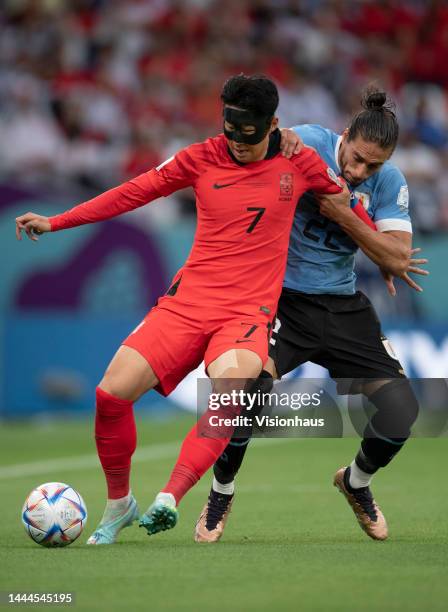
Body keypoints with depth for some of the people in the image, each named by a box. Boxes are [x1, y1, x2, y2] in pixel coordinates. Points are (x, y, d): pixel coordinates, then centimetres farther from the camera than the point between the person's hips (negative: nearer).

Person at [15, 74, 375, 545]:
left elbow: (345, 201, 21)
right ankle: (118, 505, 10)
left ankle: (169, 498, -38)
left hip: (248, 313, -2)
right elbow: (133, 192, 12)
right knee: (110, 394, -13)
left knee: (228, 383, -36)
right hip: (187, 303, 2)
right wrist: (54, 222, 11)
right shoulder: (202, 158, 4)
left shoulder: (299, 162, 3)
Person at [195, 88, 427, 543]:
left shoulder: (390, 182, -4)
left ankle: (356, 481, 27)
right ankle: (221, 494, 3)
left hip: (342, 307, 4)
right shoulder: (309, 143, -13)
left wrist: (343, 215, -20)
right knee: (247, 393, -28)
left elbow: (398, 260, -9)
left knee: (400, 411, -9)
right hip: (279, 297, -3)